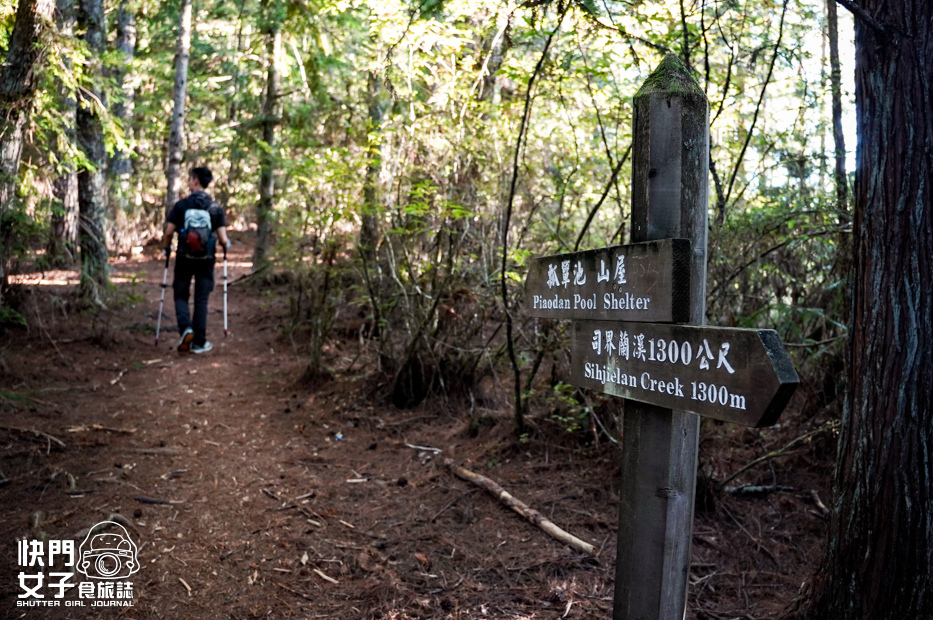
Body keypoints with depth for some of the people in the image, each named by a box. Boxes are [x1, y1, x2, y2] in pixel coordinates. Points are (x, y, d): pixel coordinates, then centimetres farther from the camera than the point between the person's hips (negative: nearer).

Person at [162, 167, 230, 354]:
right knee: (201, 300, 9)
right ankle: (199, 342, 12)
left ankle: (186, 328, -10)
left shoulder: (181, 205, -4)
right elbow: (223, 239, -5)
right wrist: (227, 244, 18)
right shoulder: (215, 208, -1)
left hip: (184, 259, -1)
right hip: (206, 260, 1)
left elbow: (169, 232, -6)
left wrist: (166, 248, 14)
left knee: (181, 296, 14)